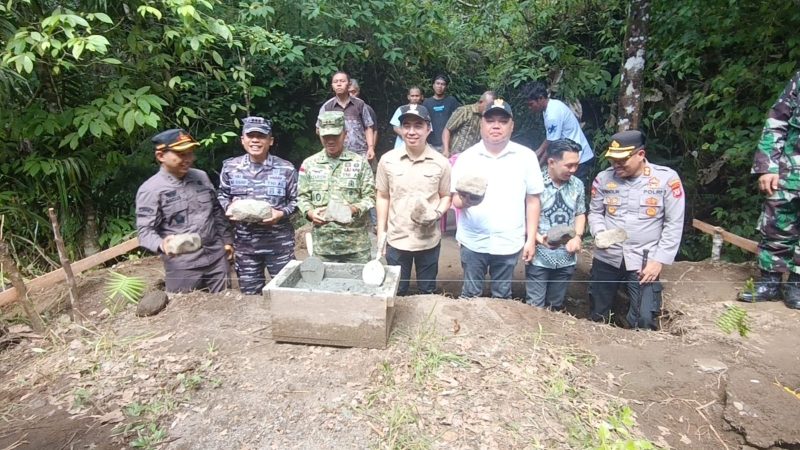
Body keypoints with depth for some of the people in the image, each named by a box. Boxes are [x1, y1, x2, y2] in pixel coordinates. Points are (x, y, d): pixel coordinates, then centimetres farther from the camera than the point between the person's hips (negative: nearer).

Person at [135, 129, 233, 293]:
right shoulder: (150, 189, -9)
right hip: (183, 266, -4)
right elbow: (145, 230, -15)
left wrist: (227, 240, 15)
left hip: (216, 257, 5)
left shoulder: (201, 177, 7)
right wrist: (162, 244, -35)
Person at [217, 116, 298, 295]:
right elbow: (222, 195, 12)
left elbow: (295, 200, 0)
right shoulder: (230, 167, 0)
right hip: (244, 243, 2)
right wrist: (230, 207, -9)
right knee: (250, 294, 16)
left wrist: (281, 214, -18)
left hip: (279, 242, -2)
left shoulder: (286, 168, -6)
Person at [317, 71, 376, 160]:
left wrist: (371, 148, -4)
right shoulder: (327, 106, 5)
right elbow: (319, 130, 14)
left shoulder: (359, 104, 5)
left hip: (360, 153, 0)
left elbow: (368, 128, 7)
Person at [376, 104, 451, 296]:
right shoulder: (387, 160, -4)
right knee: (396, 292, 16)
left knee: (428, 291, 18)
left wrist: (437, 213, -16)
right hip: (396, 240, 1)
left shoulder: (441, 162, -6)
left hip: (429, 241, 0)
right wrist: (381, 232, 2)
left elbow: (446, 196, 4)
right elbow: (382, 197, 4)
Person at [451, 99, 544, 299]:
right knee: (470, 295, 13)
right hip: (473, 242, 0)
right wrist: (465, 201, -23)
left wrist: (531, 240, 0)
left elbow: (532, 200, 3)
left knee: (502, 296, 15)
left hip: (509, 243, 0)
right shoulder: (466, 157, -1)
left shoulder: (526, 156, -1)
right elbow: (455, 199, 0)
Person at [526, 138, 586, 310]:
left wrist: (578, 236, -3)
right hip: (539, 259, -4)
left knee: (556, 307, 19)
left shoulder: (578, 185, 1)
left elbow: (580, 214, 14)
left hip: (566, 258, 5)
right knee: (535, 307, 4)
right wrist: (539, 238, -25)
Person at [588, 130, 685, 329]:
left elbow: (674, 224, -5)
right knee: (598, 315, 15)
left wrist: (659, 260, -10)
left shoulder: (667, 178, -9)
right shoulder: (603, 178, -2)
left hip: (644, 261, -2)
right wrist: (599, 232, -13)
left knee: (644, 319, -8)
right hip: (606, 258, 3)